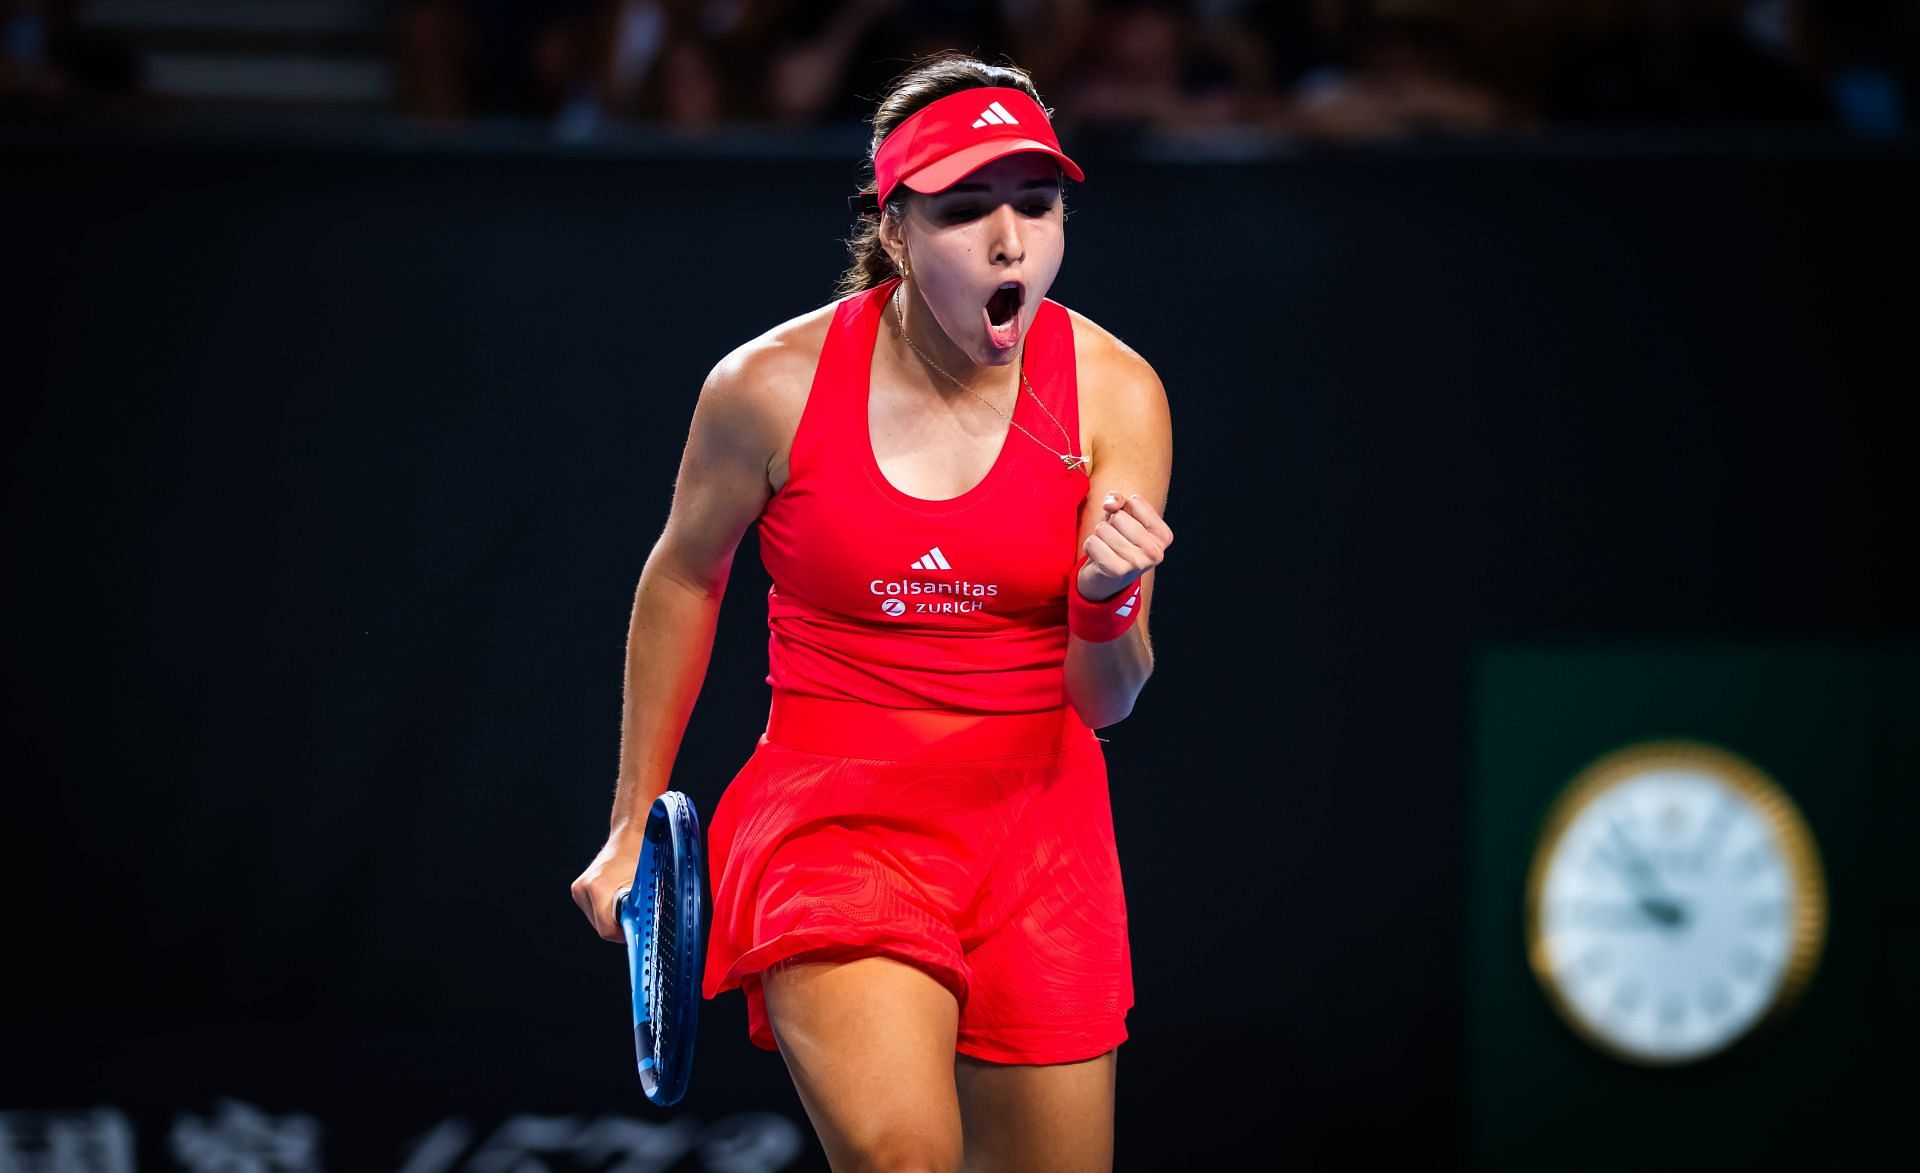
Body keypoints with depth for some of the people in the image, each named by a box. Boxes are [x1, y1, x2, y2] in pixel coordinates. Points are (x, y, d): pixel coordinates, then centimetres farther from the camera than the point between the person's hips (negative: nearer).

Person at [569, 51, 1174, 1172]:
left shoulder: (1116, 396, -7)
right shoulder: (774, 386, -11)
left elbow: (1105, 702, -4)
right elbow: (685, 576, 9)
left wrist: (1108, 597, -27)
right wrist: (633, 823, 15)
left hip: (1036, 824, 3)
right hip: (834, 812, -3)